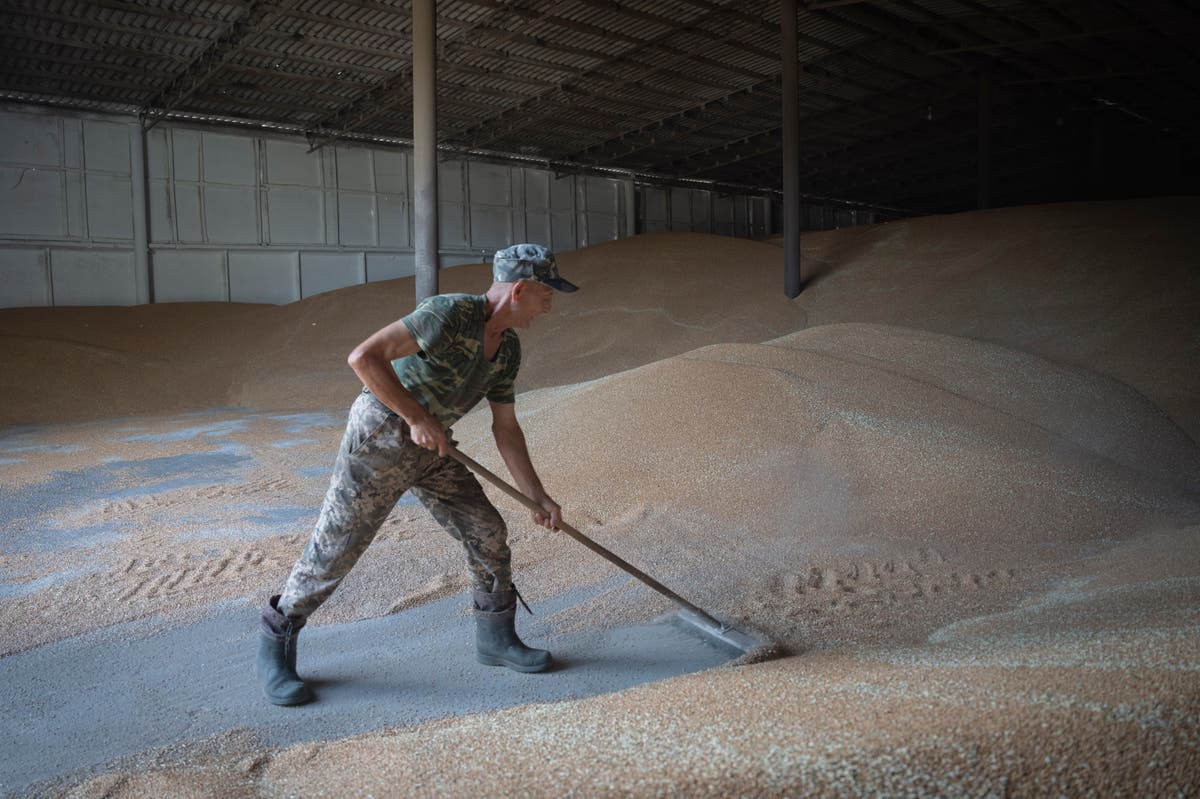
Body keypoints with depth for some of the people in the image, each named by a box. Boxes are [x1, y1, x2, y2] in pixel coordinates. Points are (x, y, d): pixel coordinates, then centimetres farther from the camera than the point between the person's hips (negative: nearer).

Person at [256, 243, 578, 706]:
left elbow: (505, 429, 9)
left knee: (488, 533, 5)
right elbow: (364, 358, -29)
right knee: (333, 550, 0)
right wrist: (418, 418, -26)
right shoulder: (450, 313, -23)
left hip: (428, 449, 8)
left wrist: (539, 498, 7)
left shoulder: (507, 348, 4)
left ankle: (496, 638, 23)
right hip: (379, 438, -8)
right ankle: (275, 648, 21)